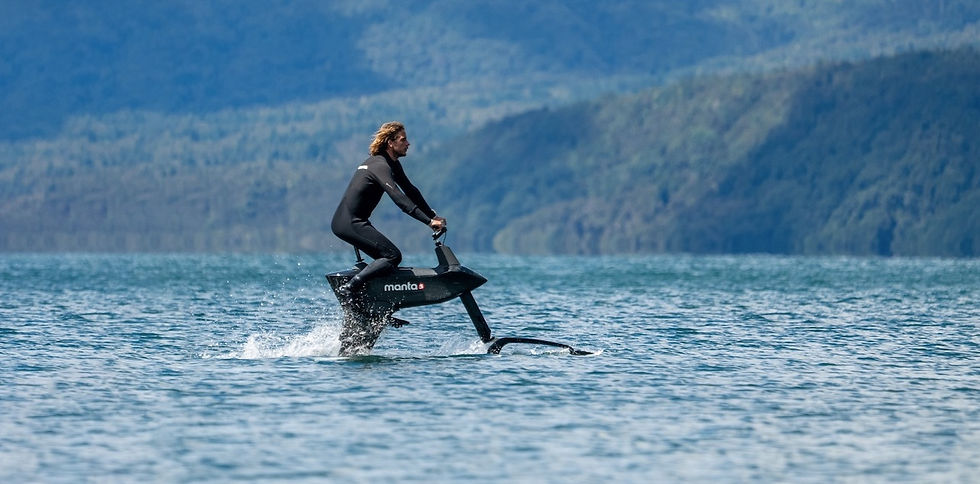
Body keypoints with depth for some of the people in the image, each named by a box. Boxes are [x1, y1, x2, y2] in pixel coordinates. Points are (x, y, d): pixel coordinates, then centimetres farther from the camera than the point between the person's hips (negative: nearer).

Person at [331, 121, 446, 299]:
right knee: (393, 256, -15)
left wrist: (434, 216, 13)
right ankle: (348, 288, -20)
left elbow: (410, 191, 20)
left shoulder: (393, 164, 15)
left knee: (387, 258, 14)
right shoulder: (380, 166, -16)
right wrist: (429, 221, -30)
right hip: (350, 223, -10)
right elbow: (398, 197, -27)